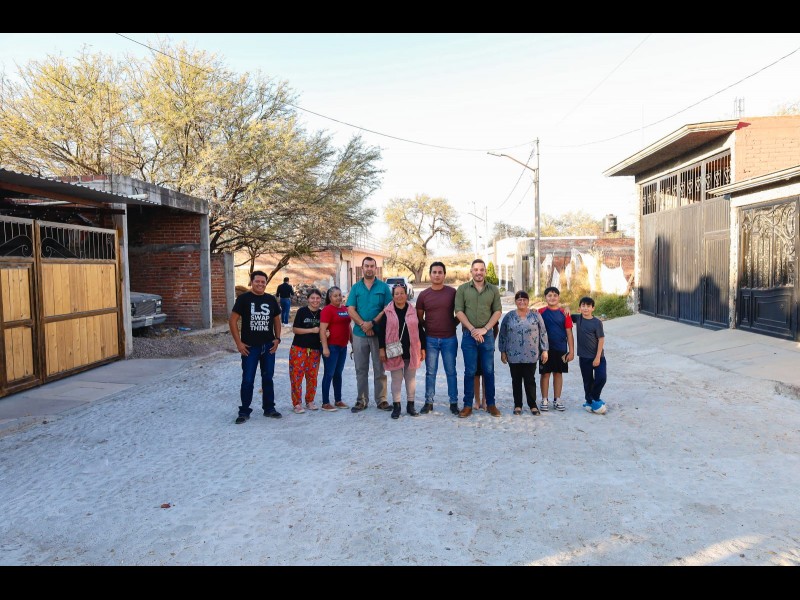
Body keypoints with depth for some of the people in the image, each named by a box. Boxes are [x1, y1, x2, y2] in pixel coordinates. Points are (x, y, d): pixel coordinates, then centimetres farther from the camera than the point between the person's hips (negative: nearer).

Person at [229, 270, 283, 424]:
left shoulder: (271, 299, 6)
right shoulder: (244, 298, -6)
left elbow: (276, 320, 15)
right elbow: (232, 321, -6)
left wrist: (277, 339, 3)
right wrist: (239, 343, -11)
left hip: (268, 346, 4)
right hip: (250, 347, -3)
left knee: (268, 378, 12)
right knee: (248, 380, 0)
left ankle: (269, 408, 23)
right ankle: (244, 411, 11)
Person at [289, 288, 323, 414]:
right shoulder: (302, 311, -4)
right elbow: (294, 329, -7)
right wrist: (312, 330, -14)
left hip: (315, 349, 4)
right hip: (299, 348, -4)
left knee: (312, 376, 8)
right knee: (297, 375, -5)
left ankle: (310, 401, 22)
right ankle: (297, 403, 3)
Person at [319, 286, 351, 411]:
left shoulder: (345, 309, 12)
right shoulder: (327, 310, -10)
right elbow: (322, 330, -16)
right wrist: (325, 347, -20)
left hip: (343, 346, 7)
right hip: (331, 346, -7)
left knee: (338, 373, 14)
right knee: (329, 374, -3)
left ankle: (338, 400, 23)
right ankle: (325, 403, 2)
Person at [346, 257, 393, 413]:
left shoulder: (383, 287, 2)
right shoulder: (356, 287, 8)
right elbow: (351, 310, 0)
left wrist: (372, 323, -14)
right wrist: (363, 325, -13)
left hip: (379, 333, -2)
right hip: (359, 334, 2)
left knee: (379, 369, 3)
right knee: (361, 369, 7)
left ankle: (381, 400, 11)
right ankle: (362, 400, 16)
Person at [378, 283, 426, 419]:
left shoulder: (413, 311, 4)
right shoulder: (387, 312, 0)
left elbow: (420, 330, 8)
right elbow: (381, 331, 1)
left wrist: (423, 349, 5)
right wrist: (382, 349, -4)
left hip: (411, 351, 2)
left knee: (411, 378, 9)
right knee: (396, 379, 4)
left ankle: (410, 405, 20)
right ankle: (396, 405, 13)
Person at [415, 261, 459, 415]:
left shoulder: (452, 292, -1)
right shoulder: (423, 295, 2)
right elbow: (419, 317, 11)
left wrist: (453, 324, 1)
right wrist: (428, 327, 2)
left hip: (449, 339, -1)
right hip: (430, 339, 1)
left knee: (451, 372, 6)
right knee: (430, 372, 7)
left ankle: (454, 403, 14)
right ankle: (429, 403, 15)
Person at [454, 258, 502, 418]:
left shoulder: (493, 290, 6)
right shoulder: (462, 289, 3)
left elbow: (498, 311, 2)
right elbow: (459, 311, -3)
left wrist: (484, 329, -10)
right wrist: (472, 329, -12)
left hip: (487, 335, 1)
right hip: (468, 335, -1)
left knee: (489, 371, 6)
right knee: (470, 371, 3)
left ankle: (491, 404, 16)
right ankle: (468, 405, 9)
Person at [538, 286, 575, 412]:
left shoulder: (564, 313, 1)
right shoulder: (540, 312, -3)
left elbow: (569, 333, 2)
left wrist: (571, 351, -1)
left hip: (561, 349, 1)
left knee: (558, 373, 10)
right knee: (545, 374, 5)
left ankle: (557, 400, 20)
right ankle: (545, 400, 15)